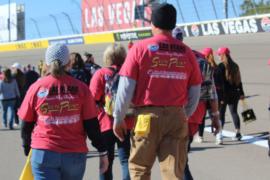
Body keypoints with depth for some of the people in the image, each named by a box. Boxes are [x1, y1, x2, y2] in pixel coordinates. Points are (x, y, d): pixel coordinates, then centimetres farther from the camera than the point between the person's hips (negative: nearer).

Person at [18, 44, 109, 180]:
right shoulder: (80, 88, 0)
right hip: (75, 154, 1)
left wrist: (27, 148, 23)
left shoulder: (36, 88, 0)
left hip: (43, 153, -1)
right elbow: (92, 124, 0)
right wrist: (102, 152, 8)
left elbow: (26, 125, 8)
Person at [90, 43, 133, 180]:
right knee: (126, 160, 3)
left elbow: (93, 98, -10)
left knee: (106, 162, 8)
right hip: (128, 124, 2)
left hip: (106, 124, -2)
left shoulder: (101, 74, -4)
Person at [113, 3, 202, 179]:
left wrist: (118, 118, 5)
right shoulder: (186, 52, 6)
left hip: (148, 116, -2)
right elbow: (195, 92, 11)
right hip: (177, 117, 2)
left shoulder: (140, 48, -3)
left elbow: (126, 87, -4)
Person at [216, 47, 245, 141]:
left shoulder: (221, 66, -11)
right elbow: (239, 81, 13)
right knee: (234, 112, 9)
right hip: (234, 93, 6)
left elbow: (219, 82, -15)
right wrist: (241, 93, 18)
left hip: (224, 93, -6)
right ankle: (238, 132, 3)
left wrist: (221, 96, -14)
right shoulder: (235, 66, 8)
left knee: (221, 113, 2)